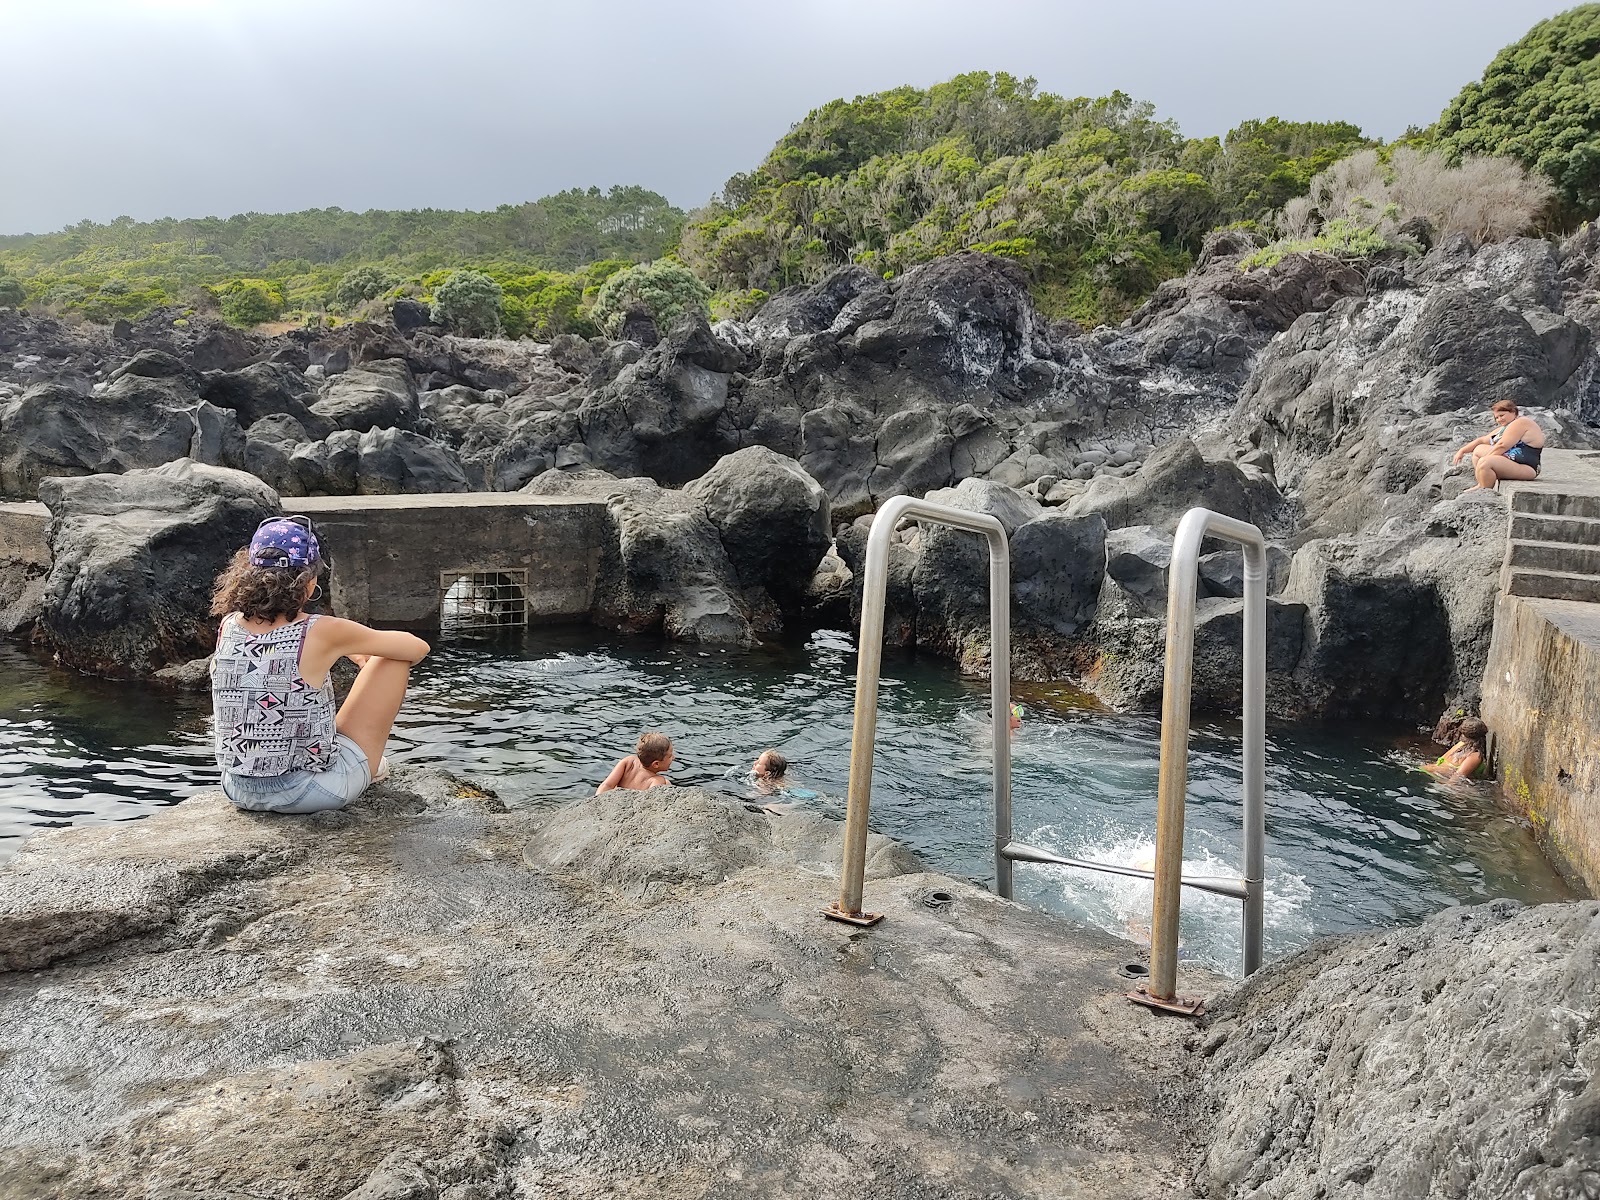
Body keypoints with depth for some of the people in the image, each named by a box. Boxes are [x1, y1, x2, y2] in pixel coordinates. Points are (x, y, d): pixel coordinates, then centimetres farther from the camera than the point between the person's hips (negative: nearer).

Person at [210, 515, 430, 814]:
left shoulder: (229, 627, -6)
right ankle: (369, 762, 27)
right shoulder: (323, 634, -19)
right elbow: (418, 648, -4)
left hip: (239, 791, 6)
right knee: (392, 658, 6)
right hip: (310, 793, -5)